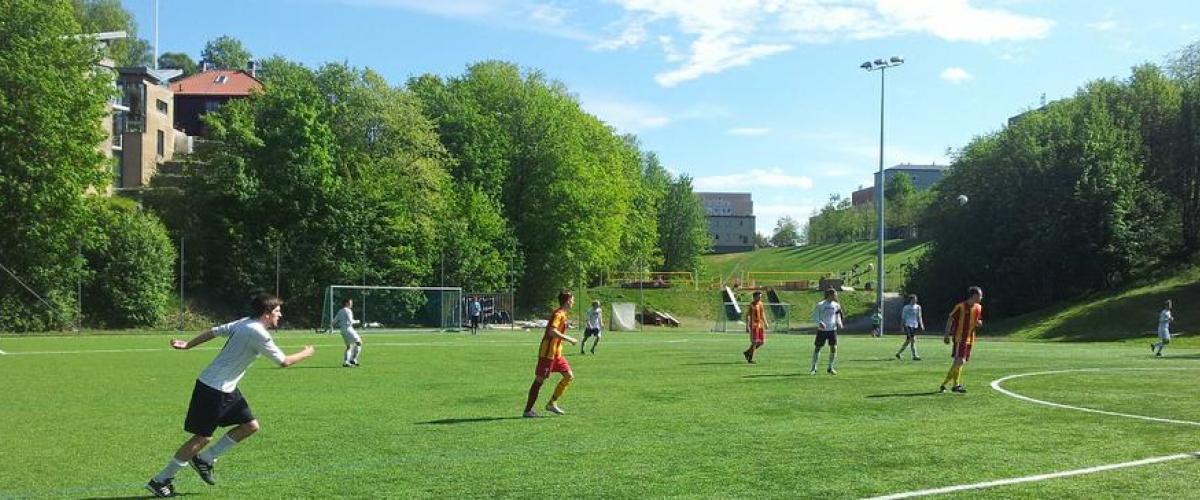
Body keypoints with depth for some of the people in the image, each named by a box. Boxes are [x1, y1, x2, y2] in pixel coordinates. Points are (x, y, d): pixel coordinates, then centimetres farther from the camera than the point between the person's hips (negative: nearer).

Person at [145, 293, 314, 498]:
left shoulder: (244, 323, 6)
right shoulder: (258, 333, -21)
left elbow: (214, 331, 11)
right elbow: (284, 361, -15)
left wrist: (187, 345, 17)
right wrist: (306, 353, 1)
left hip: (227, 389, 10)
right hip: (213, 389, -10)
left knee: (251, 426, 6)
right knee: (203, 437, -2)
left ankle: (204, 459, 17)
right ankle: (160, 480, 10)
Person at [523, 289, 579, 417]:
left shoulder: (563, 314, 14)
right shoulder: (558, 314, -16)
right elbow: (552, 331, -29)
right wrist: (569, 339, -24)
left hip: (556, 353, 10)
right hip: (548, 353, -10)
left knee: (569, 376, 6)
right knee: (539, 380, -3)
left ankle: (552, 403, 11)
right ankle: (528, 410, 5)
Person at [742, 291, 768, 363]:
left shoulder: (761, 304, 11)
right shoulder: (751, 304, -11)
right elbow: (747, 315, -13)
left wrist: (765, 323, 16)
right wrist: (747, 326, -18)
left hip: (760, 325, 7)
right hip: (754, 325, -7)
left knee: (761, 342, 6)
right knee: (754, 342, -7)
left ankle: (747, 352, 21)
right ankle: (750, 359, 4)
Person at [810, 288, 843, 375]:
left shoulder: (836, 305, 5)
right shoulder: (820, 305, -6)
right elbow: (815, 316, -4)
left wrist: (839, 322, -2)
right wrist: (820, 323, -21)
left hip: (833, 329, 3)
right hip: (822, 330, -3)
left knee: (834, 348, -5)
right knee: (817, 348, 2)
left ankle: (830, 368, 10)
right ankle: (813, 368, 16)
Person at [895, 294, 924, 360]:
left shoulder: (918, 307, 10)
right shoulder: (906, 307, -1)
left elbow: (919, 317, 13)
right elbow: (903, 318, 3)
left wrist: (921, 325, 5)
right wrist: (902, 326, 1)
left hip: (915, 325, 5)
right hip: (908, 325, -5)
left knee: (907, 341, 9)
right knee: (913, 340, -15)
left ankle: (898, 353, 21)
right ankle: (914, 356, -13)